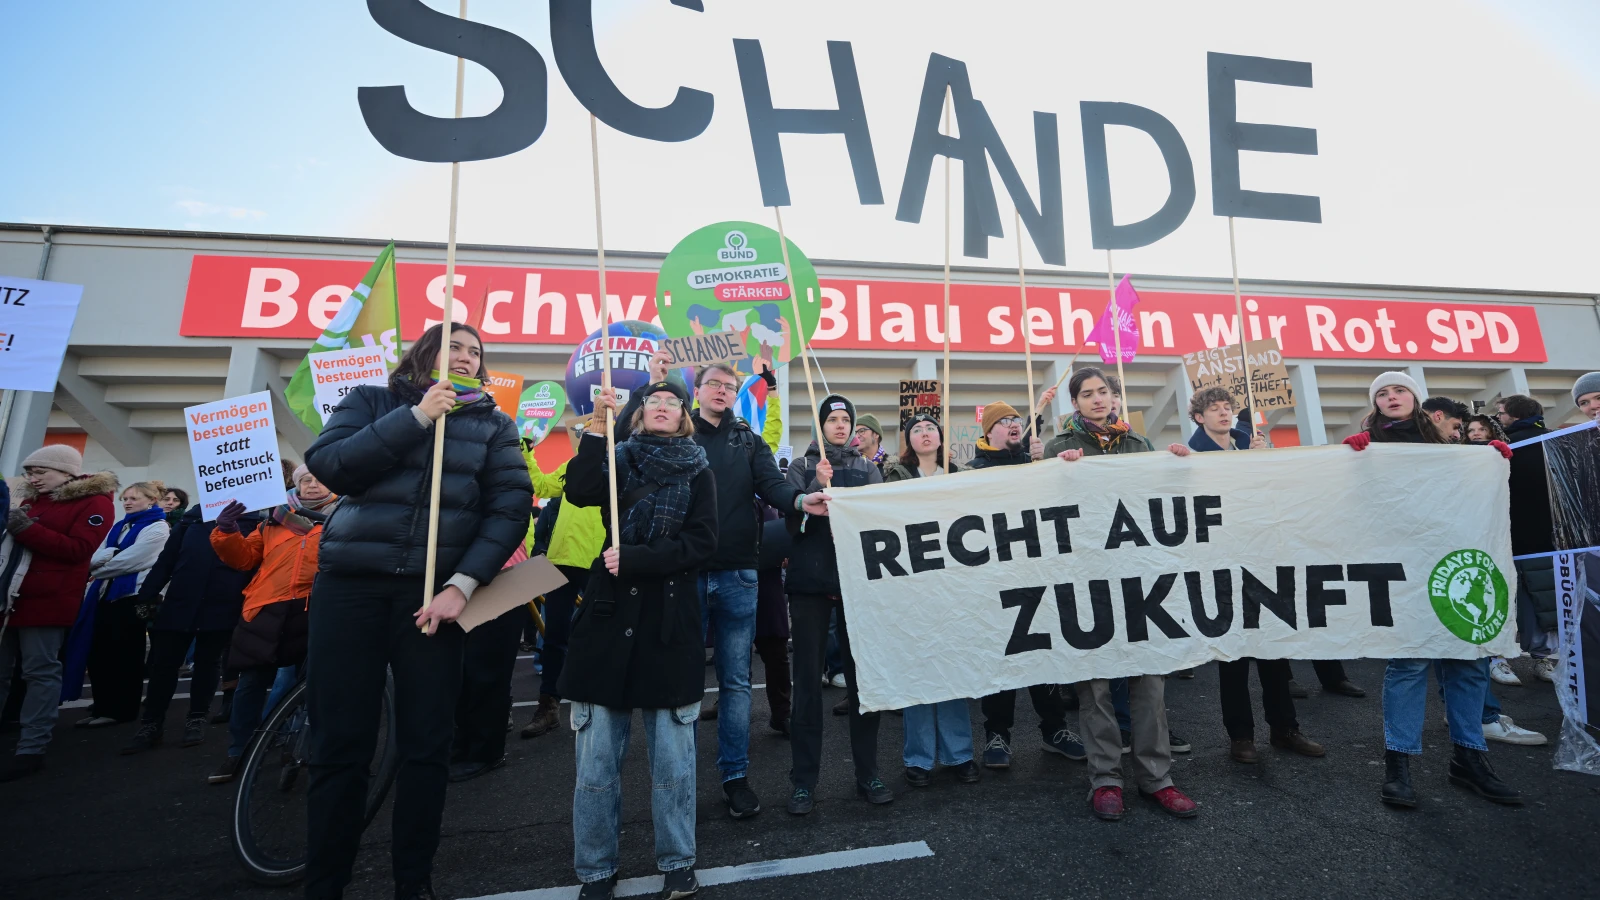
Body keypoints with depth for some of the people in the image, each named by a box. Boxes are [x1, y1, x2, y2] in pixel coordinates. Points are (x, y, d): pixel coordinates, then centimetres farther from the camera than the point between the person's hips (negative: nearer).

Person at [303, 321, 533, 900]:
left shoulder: (492, 423, 8)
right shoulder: (372, 400, 10)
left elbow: (511, 508, -3)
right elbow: (327, 465, -6)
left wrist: (461, 583, -13)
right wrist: (417, 417, -11)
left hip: (433, 588, 0)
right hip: (350, 581, 0)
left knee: (427, 743, 3)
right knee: (340, 743, 4)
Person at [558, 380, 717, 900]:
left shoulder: (698, 473, 7)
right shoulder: (618, 459, 10)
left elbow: (701, 544, -5)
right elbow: (580, 492, -11)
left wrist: (633, 559, -13)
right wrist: (596, 428, -16)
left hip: (670, 626, -1)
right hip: (609, 618, 1)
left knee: (672, 756, 7)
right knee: (596, 757, 6)